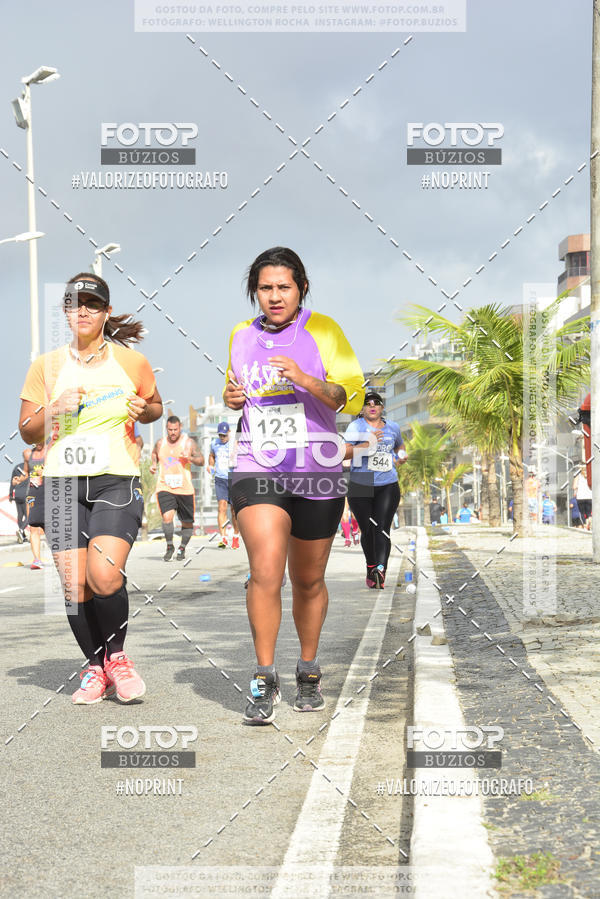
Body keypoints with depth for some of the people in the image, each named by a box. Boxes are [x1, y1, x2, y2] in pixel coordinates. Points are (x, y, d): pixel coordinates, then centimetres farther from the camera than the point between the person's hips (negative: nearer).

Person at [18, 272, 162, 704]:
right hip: (62, 482, 2)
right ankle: (95, 667, 19)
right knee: (74, 586, -2)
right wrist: (55, 410, -9)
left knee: (105, 575, -19)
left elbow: (156, 405, 21)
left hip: (117, 480, -2)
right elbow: (27, 431, 12)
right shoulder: (46, 367, 8)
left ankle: (116, 656, 7)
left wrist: (144, 410, -3)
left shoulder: (132, 361, 5)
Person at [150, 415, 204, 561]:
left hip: (184, 489, 0)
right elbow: (154, 453, 27)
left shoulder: (189, 442, 0)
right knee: (167, 517, -21)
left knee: (187, 522, 8)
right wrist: (154, 464, 6)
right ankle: (169, 546, 0)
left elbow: (201, 461, 1)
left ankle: (182, 548, 32)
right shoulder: (160, 443, 6)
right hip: (164, 487, 0)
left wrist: (190, 458, -18)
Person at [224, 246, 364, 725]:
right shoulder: (241, 335, 10)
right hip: (257, 470, 1)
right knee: (266, 573, -18)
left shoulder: (322, 330, -1)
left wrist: (306, 380, -24)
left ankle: (309, 673, 33)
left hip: (318, 474, -1)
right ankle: (265, 680, -6)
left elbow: (354, 397, -7)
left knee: (309, 581, 12)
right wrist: (232, 397, 3)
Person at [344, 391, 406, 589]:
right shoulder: (356, 426, 0)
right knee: (367, 530, 5)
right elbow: (344, 452, -11)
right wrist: (367, 444, -21)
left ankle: (380, 569, -26)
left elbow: (399, 445, 34)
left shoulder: (392, 427, 13)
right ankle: (371, 567, 26)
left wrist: (402, 455, 11)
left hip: (388, 486, 1)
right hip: (360, 485, -1)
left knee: (382, 529, -13)